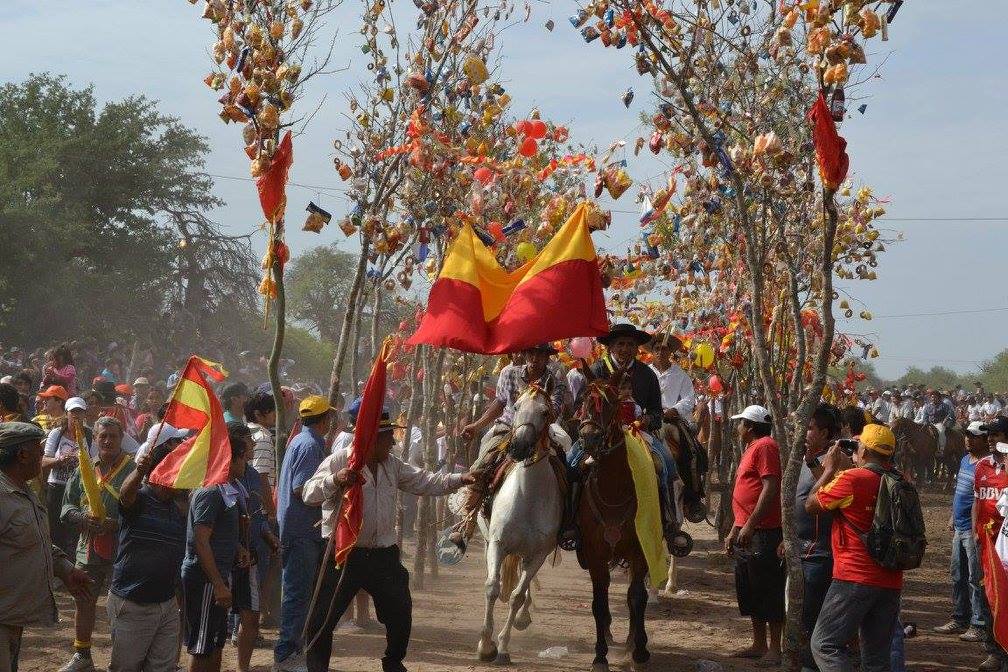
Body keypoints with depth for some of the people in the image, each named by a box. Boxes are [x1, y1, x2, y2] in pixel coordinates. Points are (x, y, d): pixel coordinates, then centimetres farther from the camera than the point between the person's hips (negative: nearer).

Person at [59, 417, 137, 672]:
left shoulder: (134, 471, -7)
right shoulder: (83, 471, 8)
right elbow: (67, 508, 9)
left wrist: (115, 524, -23)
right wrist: (84, 518, -12)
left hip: (123, 552, -5)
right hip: (89, 548, 5)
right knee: (83, 601, 15)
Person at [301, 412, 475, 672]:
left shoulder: (392, 465, 9)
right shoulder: (339, 460, -10)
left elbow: (425, 483, 12)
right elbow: (311, 494, -18)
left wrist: (460, 479, 2)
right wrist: (335, 479, -36)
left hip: (383, 555, 5)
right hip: (345, 554, -5)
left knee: (400, 612, 11)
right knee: (322, 618, -5)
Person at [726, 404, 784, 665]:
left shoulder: (765, 446, -11)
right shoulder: (751, 449, 20)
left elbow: (770, 488, -21)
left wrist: (750, 525, -23)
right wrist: (734, 531, 24)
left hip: (762, 533, -11)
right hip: (747, 534, 11)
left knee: (769, 592, -5)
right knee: (750, 592, 14)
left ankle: (775, 649, 0)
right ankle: (759, 645, 22)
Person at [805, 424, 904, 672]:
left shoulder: (851, 479, -11)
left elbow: (811, 505, 2)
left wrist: (829, 469, 13)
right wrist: (844, 469, 21)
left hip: (855, 579, -7)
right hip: (891, 583, 7)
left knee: (825, 645, -3)